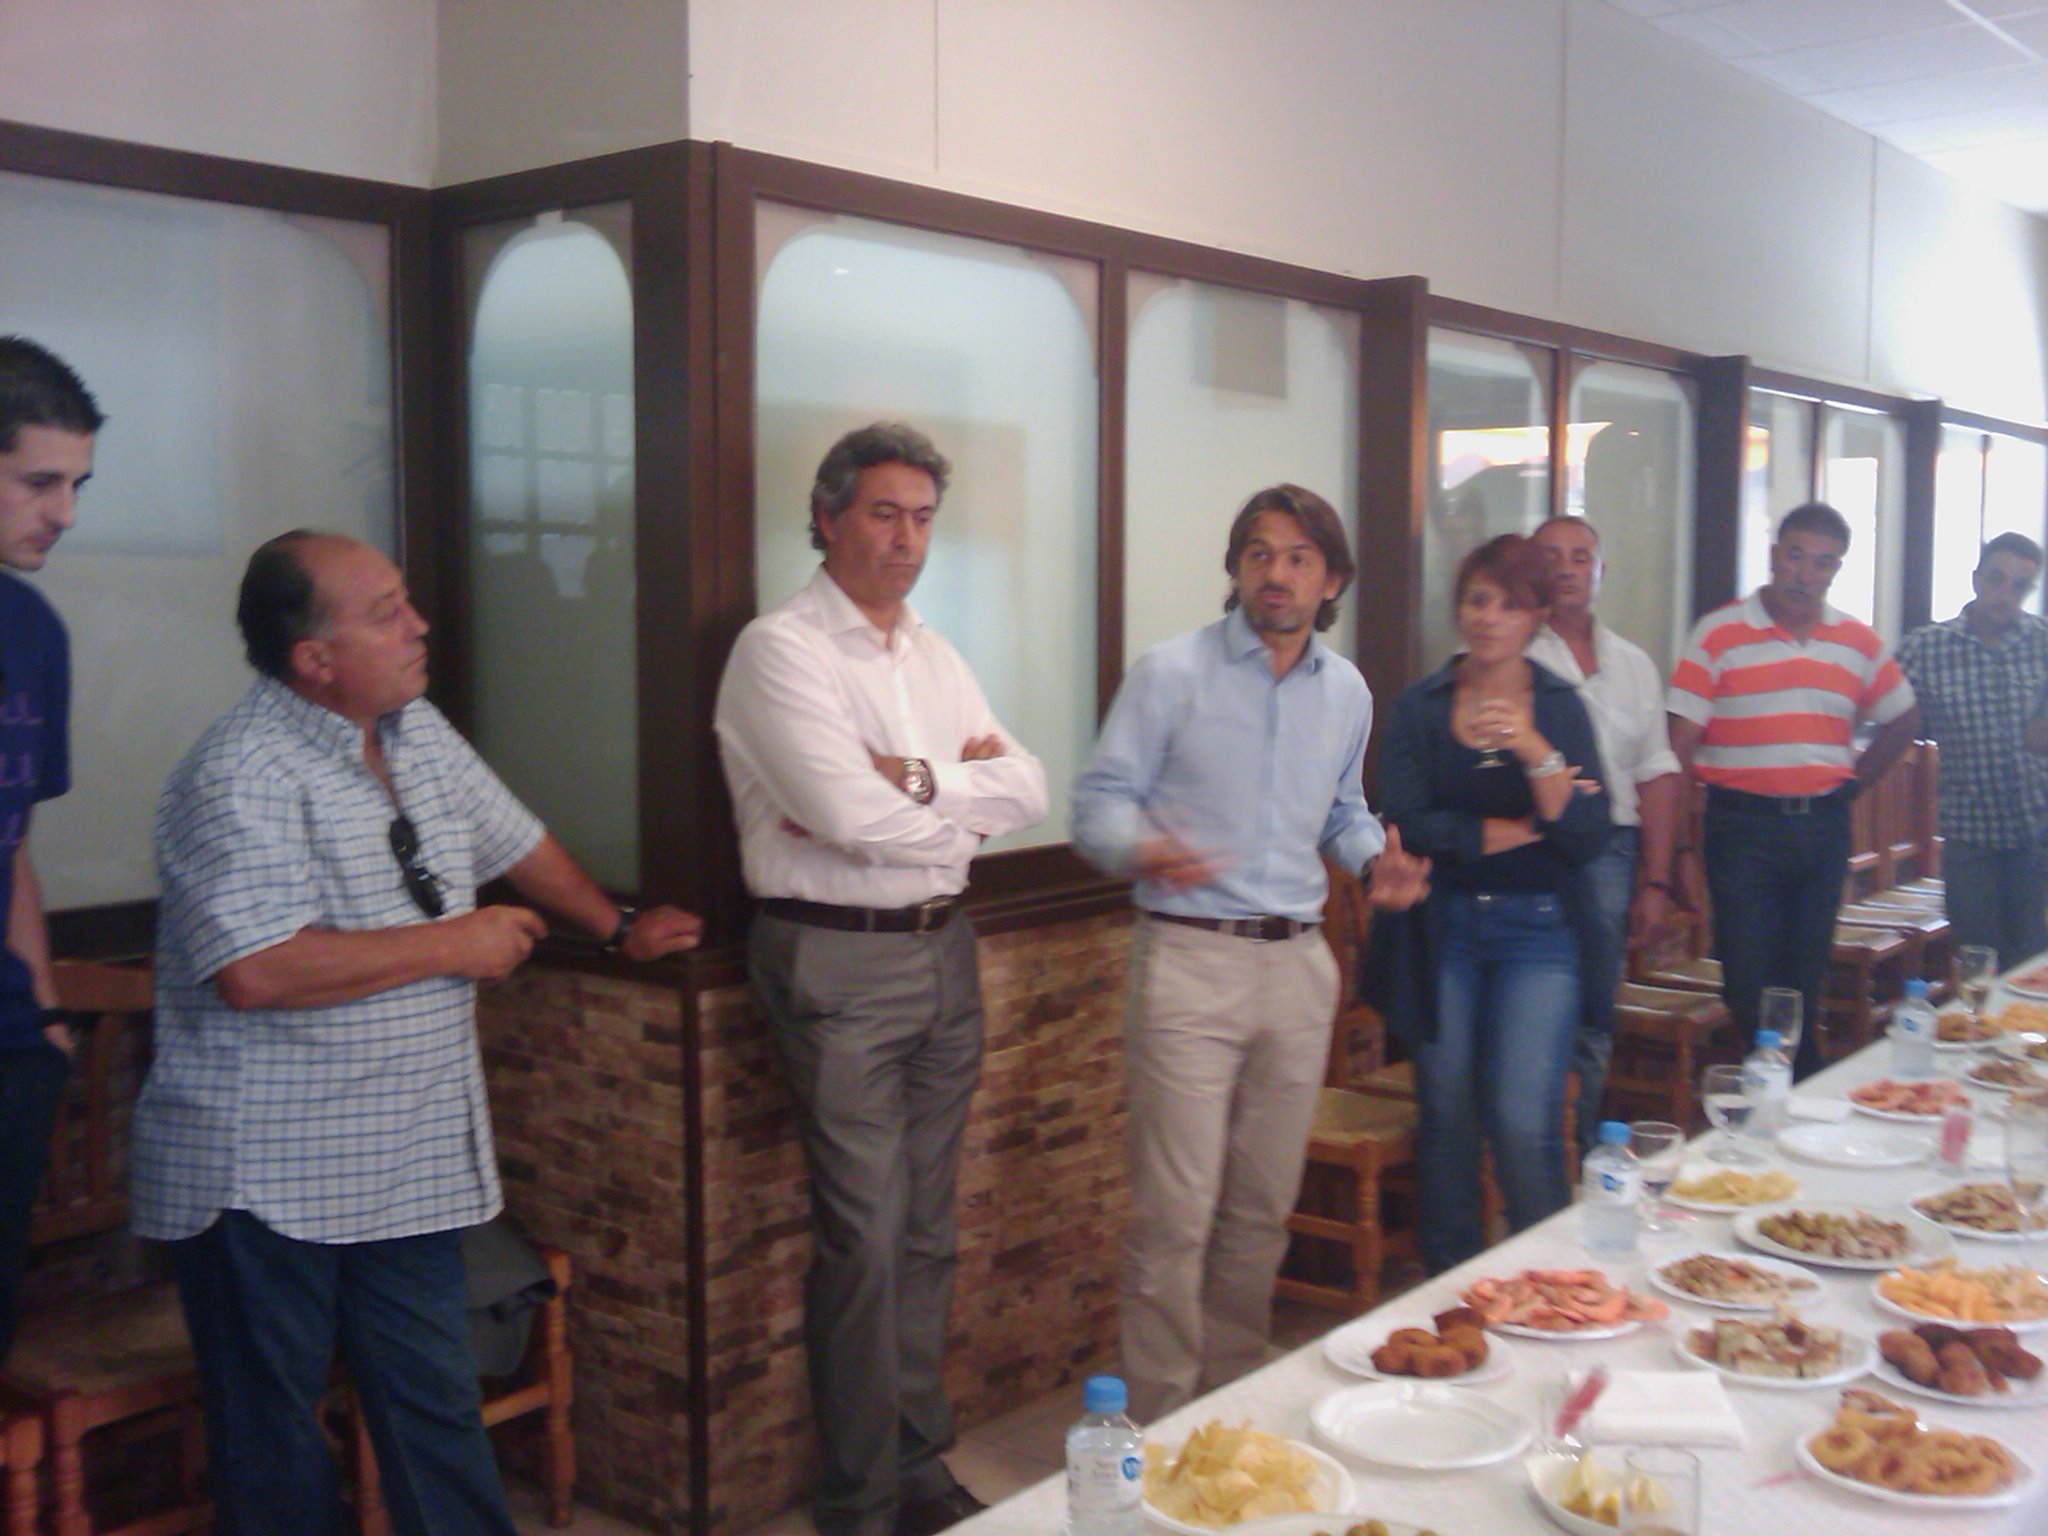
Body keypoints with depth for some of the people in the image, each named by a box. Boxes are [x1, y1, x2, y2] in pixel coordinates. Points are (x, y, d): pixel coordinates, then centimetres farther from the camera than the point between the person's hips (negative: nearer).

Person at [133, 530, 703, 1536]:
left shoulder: (417, 733, 7)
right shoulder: (243, 775, -20)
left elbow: (511, 839, 22)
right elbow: (256, 971, -30)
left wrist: (620, 928, 28)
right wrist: (452, 944, -20)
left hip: (412, 1166, 7)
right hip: (267, 1177, -7)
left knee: (436, 1411, 13)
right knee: (273, 1428, 9)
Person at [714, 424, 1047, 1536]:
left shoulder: (933, 653, 14)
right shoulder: (782, 650, -9)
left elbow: (1028, 790, 2)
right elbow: (852, 816, -22)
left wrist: (908, 780, -13)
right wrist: (966, 799, -5)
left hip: (943, 948, 7)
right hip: (838, 958, -7)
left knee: (926, 1232, 14)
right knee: (865, 1239, -3)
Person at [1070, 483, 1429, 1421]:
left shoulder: (1347, 693, 12)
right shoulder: (1171, 674, -3)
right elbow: (1099, 801, -5)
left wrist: (1376, 858, 4)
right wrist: (1141, 851, -26)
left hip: (1297, 964, 5)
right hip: (1190, 958, -5)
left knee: (1264, 1206, 13)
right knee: (1176, 1213, -5)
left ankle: (1237, 1394, 29)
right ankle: (1160, 1424, 7)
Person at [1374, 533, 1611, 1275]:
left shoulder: (1561, 706, 2)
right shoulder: (1420, 707, 2)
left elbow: (1587, 839, -8)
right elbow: (1406, 825, -11)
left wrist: (1535, 752, -20)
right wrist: (1518, 832, -10)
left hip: (1538, 930, -1)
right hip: (1443, 930, 1)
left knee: (1524, 1123, -11)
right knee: (1447, 1122, 6)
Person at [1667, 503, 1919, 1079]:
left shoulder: (1858, 642, 7)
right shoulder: (1720, 635, -6)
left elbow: (1903, 719, 20)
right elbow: (1680, 741, -10)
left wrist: (1851, 782, 9)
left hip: (1824, 827, 4)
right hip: (1743, 828, -4)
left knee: (1806, 979, 13)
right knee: (1749, 983, -3)